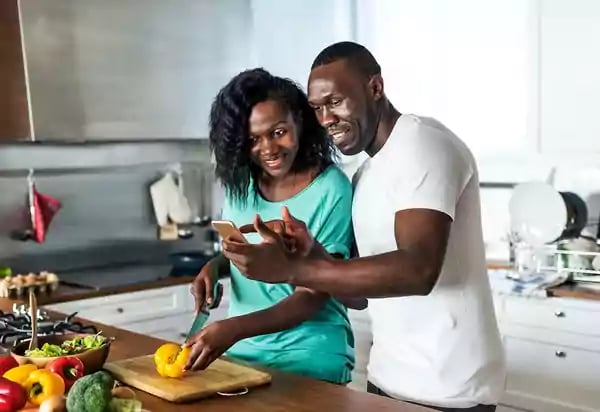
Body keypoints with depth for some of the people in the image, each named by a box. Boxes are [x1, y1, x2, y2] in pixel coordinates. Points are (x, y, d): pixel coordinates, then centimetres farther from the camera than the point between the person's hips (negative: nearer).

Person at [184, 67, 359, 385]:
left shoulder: (331, 191, -18)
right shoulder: (240, 181, -1)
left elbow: (311, 298, -18)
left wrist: (234, 328, -31)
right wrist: (214, 266, -7)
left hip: (309, 360, -5)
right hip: (241, 352, 5)